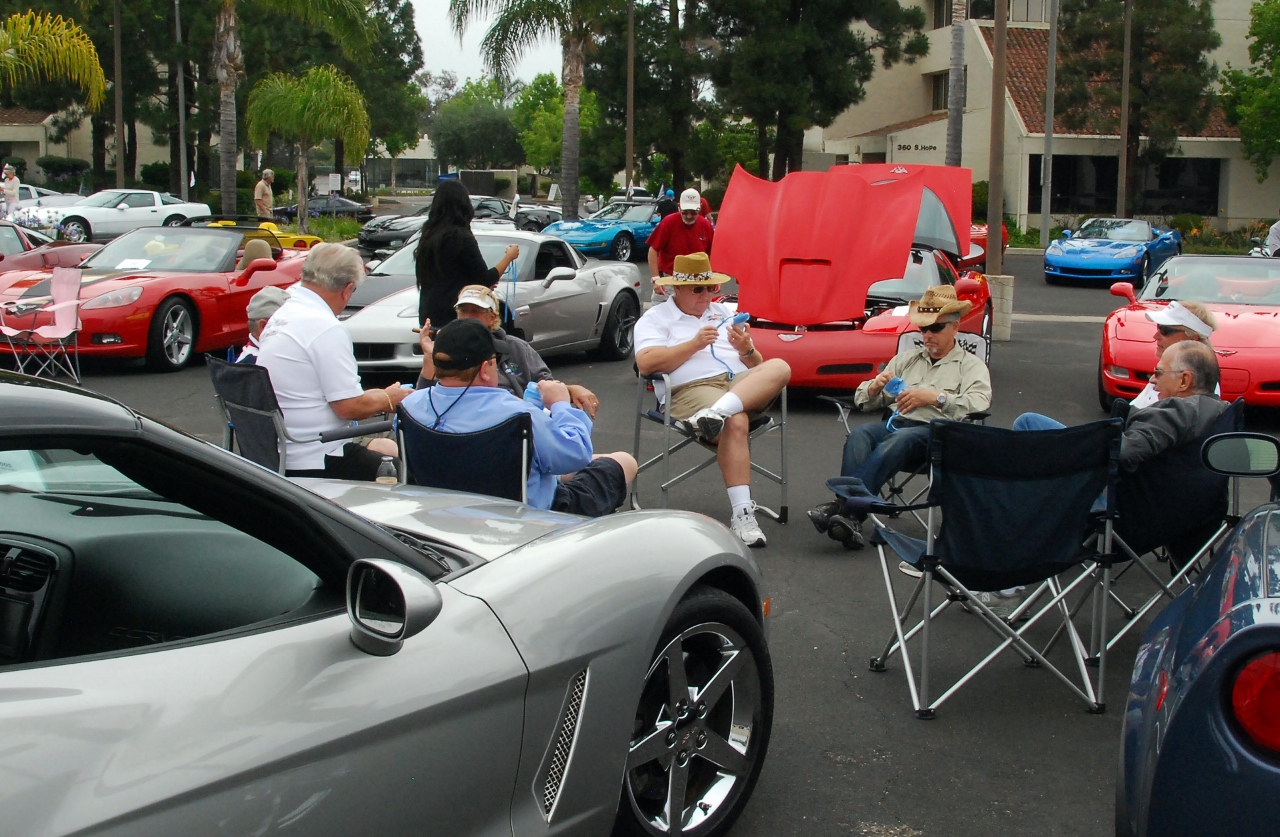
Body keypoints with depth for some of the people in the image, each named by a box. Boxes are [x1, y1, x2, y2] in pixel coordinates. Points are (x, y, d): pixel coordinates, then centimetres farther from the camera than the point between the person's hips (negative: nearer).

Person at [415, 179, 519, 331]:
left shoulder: (429, 235, 9)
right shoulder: (461, 237, -13)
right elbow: (485, 279, -9)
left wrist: (483, 283, 27)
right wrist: (509, 256, 5)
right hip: (452, 319, -7)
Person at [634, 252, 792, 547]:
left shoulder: (723, 313, 28)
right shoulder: (655, 318, 14)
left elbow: (757, 365, 25)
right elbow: (646, 363, -5)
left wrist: (746, 349, 1)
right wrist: (695, 344, -8)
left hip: (743, 384, 5)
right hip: (694, 389, -5)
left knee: (779, 367, -27)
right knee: (735, 423, -37)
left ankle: (716, 413, -44)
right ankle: (742, 512, -40)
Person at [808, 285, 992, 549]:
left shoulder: (972, 366, 16)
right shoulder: (906, 359, 30)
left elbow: (979, 404, -8)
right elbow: (863, 401, 24)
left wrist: (935, 397, -18)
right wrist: (875, 387, 1)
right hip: (896, 422, 4)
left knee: (897, 441, -38)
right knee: (859, 435, -30)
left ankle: (843, 505, -50)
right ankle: (850, 518, -48)